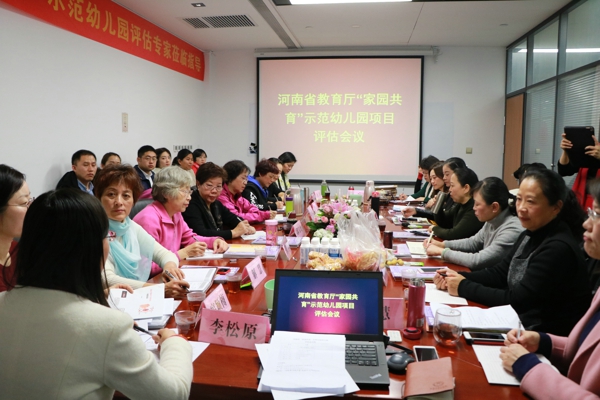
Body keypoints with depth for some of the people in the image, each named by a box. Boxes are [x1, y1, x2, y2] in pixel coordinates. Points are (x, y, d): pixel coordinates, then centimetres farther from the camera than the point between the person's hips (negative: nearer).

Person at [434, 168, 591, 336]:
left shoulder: (558, 249, -23)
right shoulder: (530, 235, 4)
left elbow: (516, 300, -22)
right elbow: (499, 272, 9)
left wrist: (464, 287, -15)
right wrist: (457, 277, -6)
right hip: (520, 319, 7)